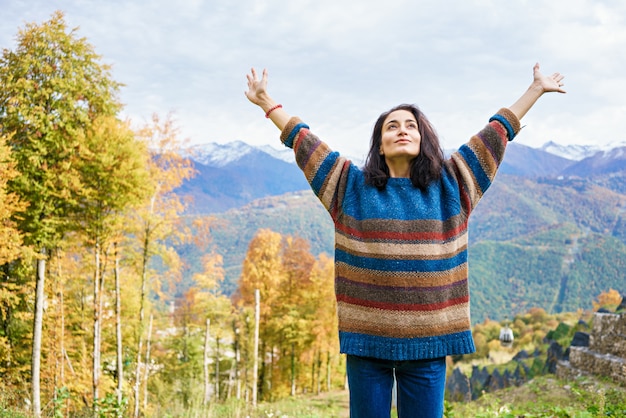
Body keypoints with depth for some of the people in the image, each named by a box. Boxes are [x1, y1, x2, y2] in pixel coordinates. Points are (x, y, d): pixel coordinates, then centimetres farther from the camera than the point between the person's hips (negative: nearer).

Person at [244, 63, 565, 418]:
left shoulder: (450, 185, 9)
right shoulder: (353, 187, 8)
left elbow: (496, 133, 14)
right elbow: (304, 142, 12)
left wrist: (536, 90, 21)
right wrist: (267, 102, 14)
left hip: (427, 340, 1)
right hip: (366, 338, 0)